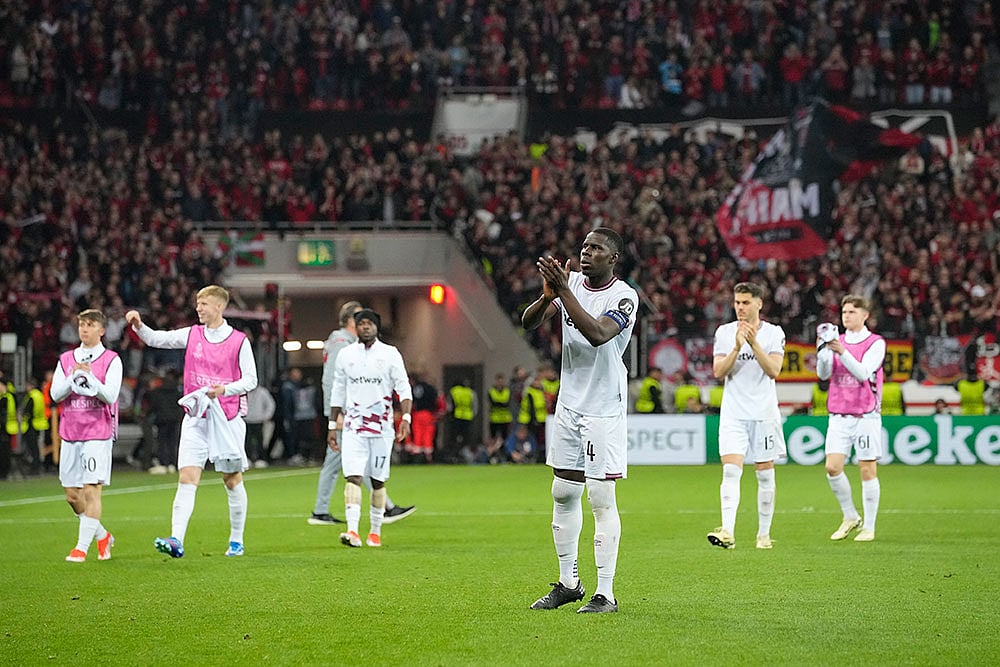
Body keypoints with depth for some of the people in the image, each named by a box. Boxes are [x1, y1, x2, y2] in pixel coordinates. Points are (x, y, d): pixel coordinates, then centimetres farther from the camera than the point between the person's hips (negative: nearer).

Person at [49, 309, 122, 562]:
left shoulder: (111, 360, 0)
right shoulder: (66, 359, 12)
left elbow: (110, 396, -10)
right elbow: (55, 394, 2)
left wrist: (89, 377, -21)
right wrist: (74, 377, -14)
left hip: (98, 434, -5)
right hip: (69, 434, 5)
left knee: (91, 491, -12)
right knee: (72, 495, 6)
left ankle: (82, 548, -10)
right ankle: (102, 536, 25)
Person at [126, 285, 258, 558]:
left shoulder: (239, 341, -2)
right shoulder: (192, 335, 7)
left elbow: (250, 379, -2)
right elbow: (156, 339, 6)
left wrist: (225, 389, -18)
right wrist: (139, 326, -13)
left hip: (227, 417, -2)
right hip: (196, 417, 2)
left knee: (232, 480, 8)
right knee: (187, 478, -10)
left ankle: (236, 541, 21)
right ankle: (176, 541, -20)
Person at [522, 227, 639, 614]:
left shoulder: (625, 297, -12)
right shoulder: (570, 282, 5)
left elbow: (598, 334, -29)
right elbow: (529, 323, -2)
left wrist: (564, 292, -31)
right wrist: (547, 296, -22)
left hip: (604, 408, -6)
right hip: (569, 404, 6)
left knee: (601, 498, -7)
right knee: (563, 493, 10)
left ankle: (605, 594, -3)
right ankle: (568, 583, 22)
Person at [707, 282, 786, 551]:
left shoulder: (774, 333, 1)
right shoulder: (724, 332, 5)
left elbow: (774, 370, -11)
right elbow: (718, 371, -4)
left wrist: (754, 343, -20)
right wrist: (737, 348, -18)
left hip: (764, 413, 0)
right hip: (733, 414, 0)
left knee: (765, 475, 5)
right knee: (731, 471, -14)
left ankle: (764, 534, 16)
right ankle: (728, 533, -25)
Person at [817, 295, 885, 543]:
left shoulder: (876, 343, -2)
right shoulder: (837, 341, 10)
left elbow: (863, 373, -15)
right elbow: (823, 373, 0)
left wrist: (843, 352, -27)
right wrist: (823, 350, -17)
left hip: (866, 415, -4)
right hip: (838, 416, 4)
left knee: (868, 470, -2)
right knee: (832, 467, -6)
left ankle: (869, 527, 7)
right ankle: (850, 517, 13)